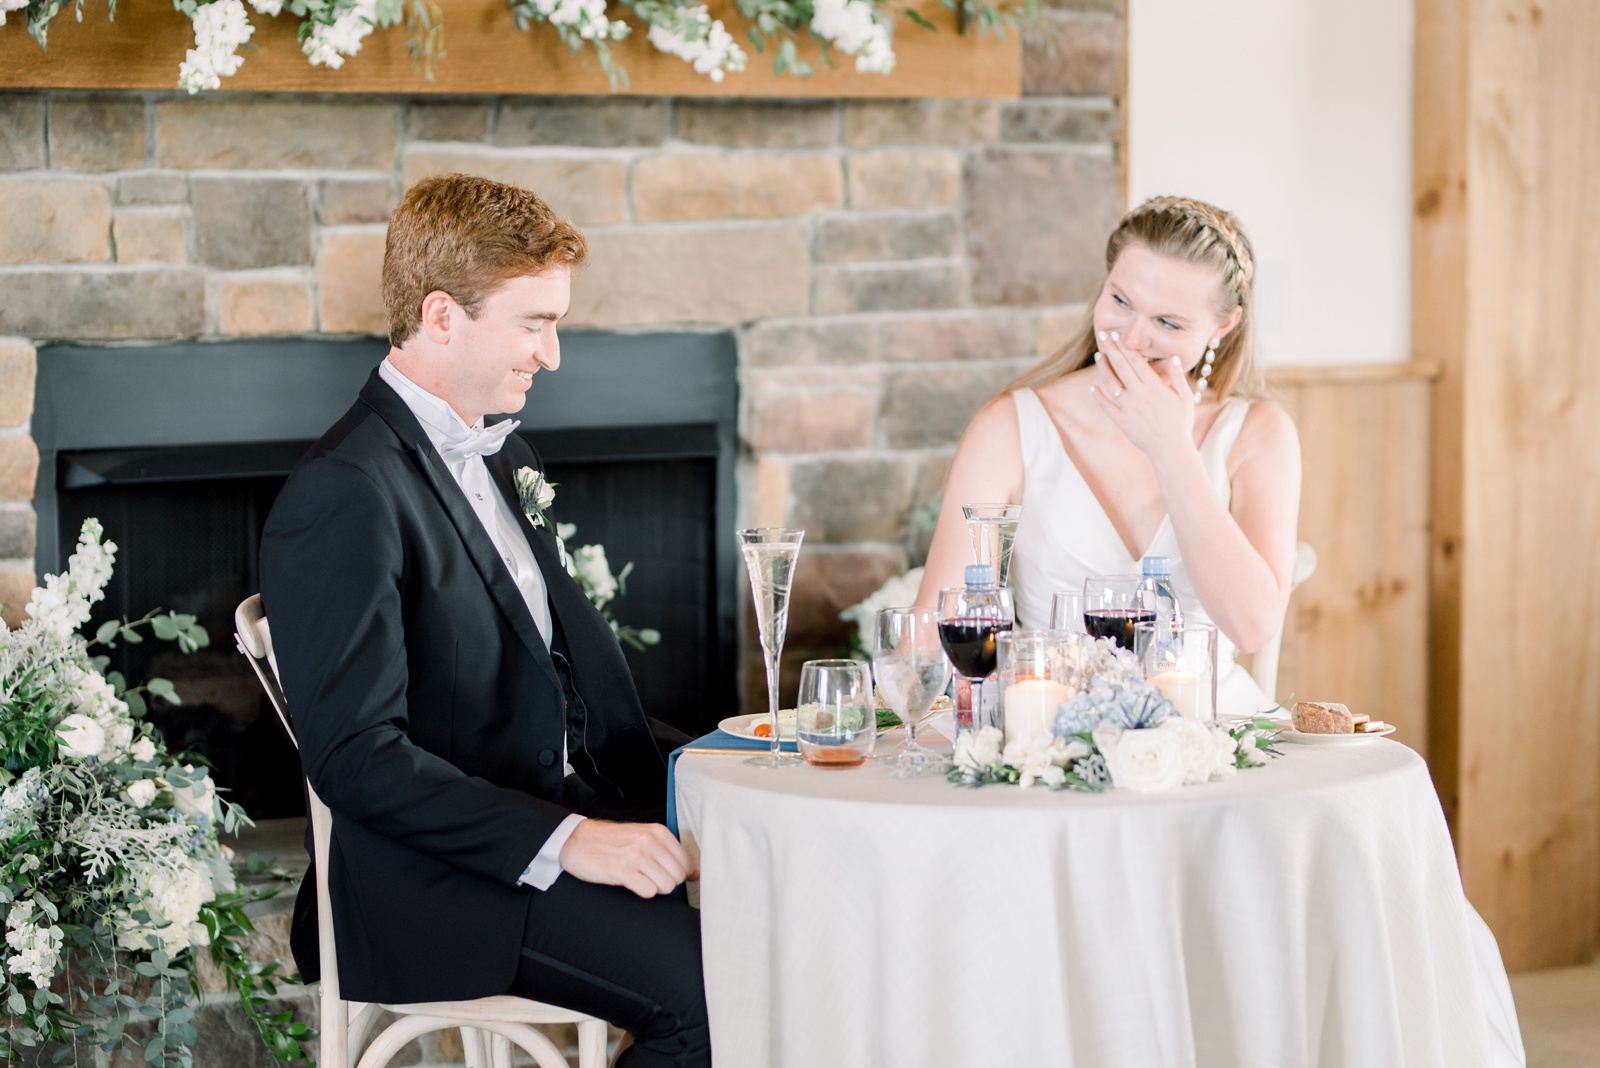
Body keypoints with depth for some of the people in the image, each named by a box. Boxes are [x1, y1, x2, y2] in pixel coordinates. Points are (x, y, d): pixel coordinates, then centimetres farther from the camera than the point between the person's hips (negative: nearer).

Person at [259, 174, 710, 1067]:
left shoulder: (502, 456, 17)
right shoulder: (347, 492, -14)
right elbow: (355, 757, -19)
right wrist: (563, 842, -25)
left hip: (570, 812, 9)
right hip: (441, 878, -9)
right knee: (715, 989, -26)